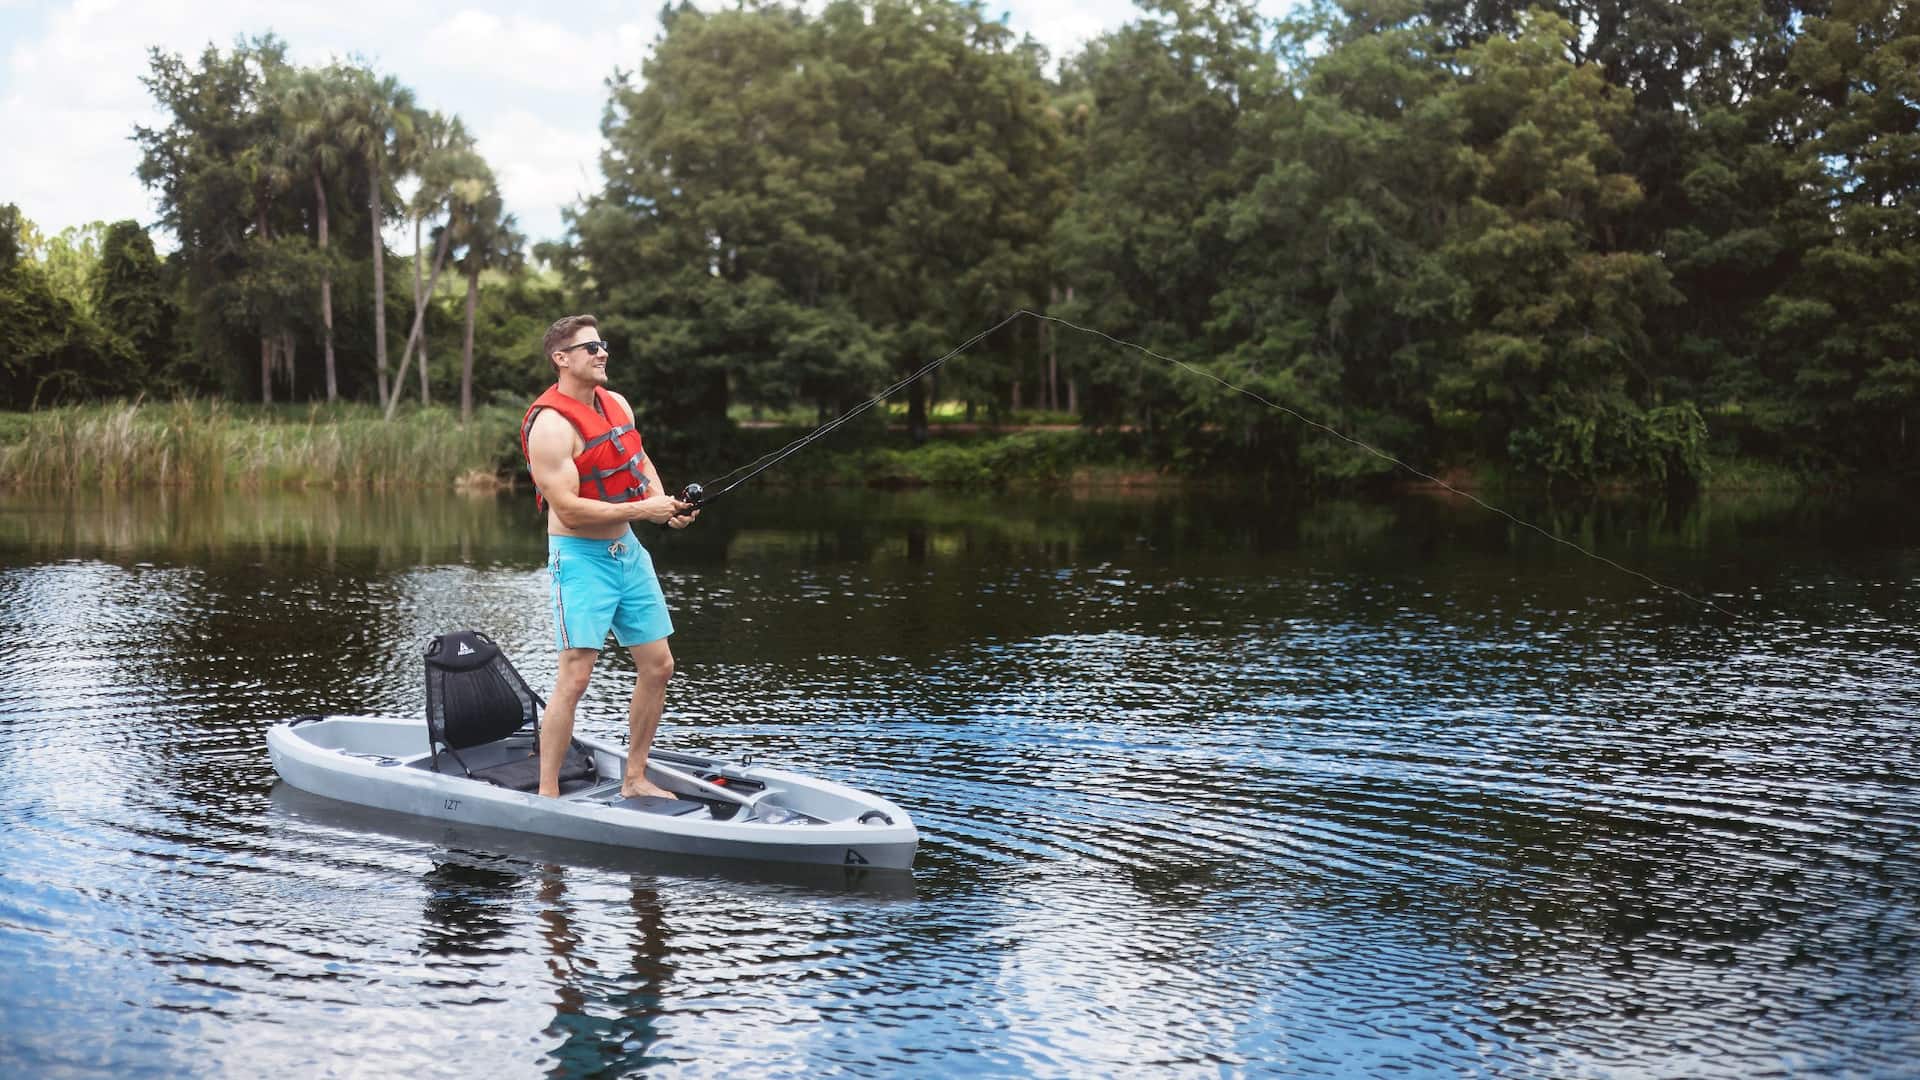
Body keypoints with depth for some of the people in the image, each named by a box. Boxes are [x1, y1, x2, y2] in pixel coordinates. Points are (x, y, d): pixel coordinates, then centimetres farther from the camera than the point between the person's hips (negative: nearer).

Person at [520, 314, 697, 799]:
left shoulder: (617, 404, 7)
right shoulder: (551, 426, -18)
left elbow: (640, 460, 24)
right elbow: (569, 509, -22)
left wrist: (664, 503, 4)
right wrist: (642, 510, -20)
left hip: (627, 550, 8)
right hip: (582, 557, -8)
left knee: (658, 666, 10)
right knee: (574, 676, -12)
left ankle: (635, 778, 22)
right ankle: (546, 795, -4)